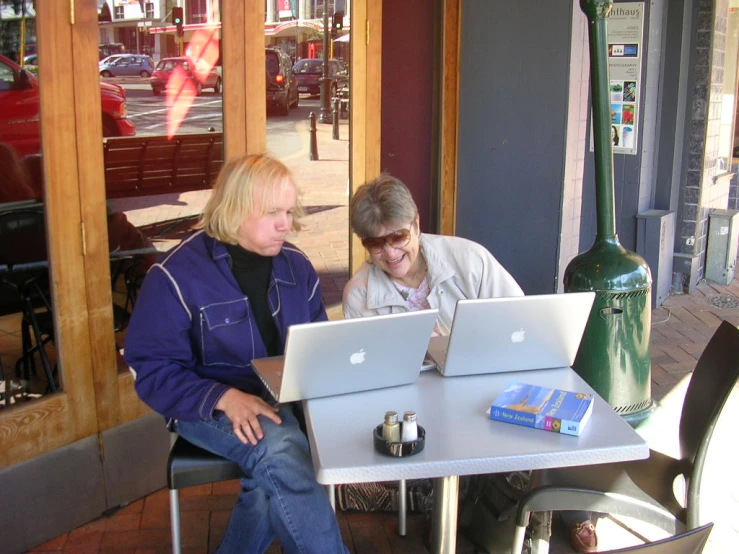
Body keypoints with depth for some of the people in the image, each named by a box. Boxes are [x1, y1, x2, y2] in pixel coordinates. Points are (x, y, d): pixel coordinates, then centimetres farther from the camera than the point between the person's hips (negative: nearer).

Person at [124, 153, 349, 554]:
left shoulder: (296, 266, 7)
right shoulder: (176, 273, -10)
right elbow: (154, 369, -11)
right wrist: (225, 398, -26)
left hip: (288, 399, 5)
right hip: (211, 407, -4)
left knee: (276, 474, -28)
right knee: (280, 450, -35)